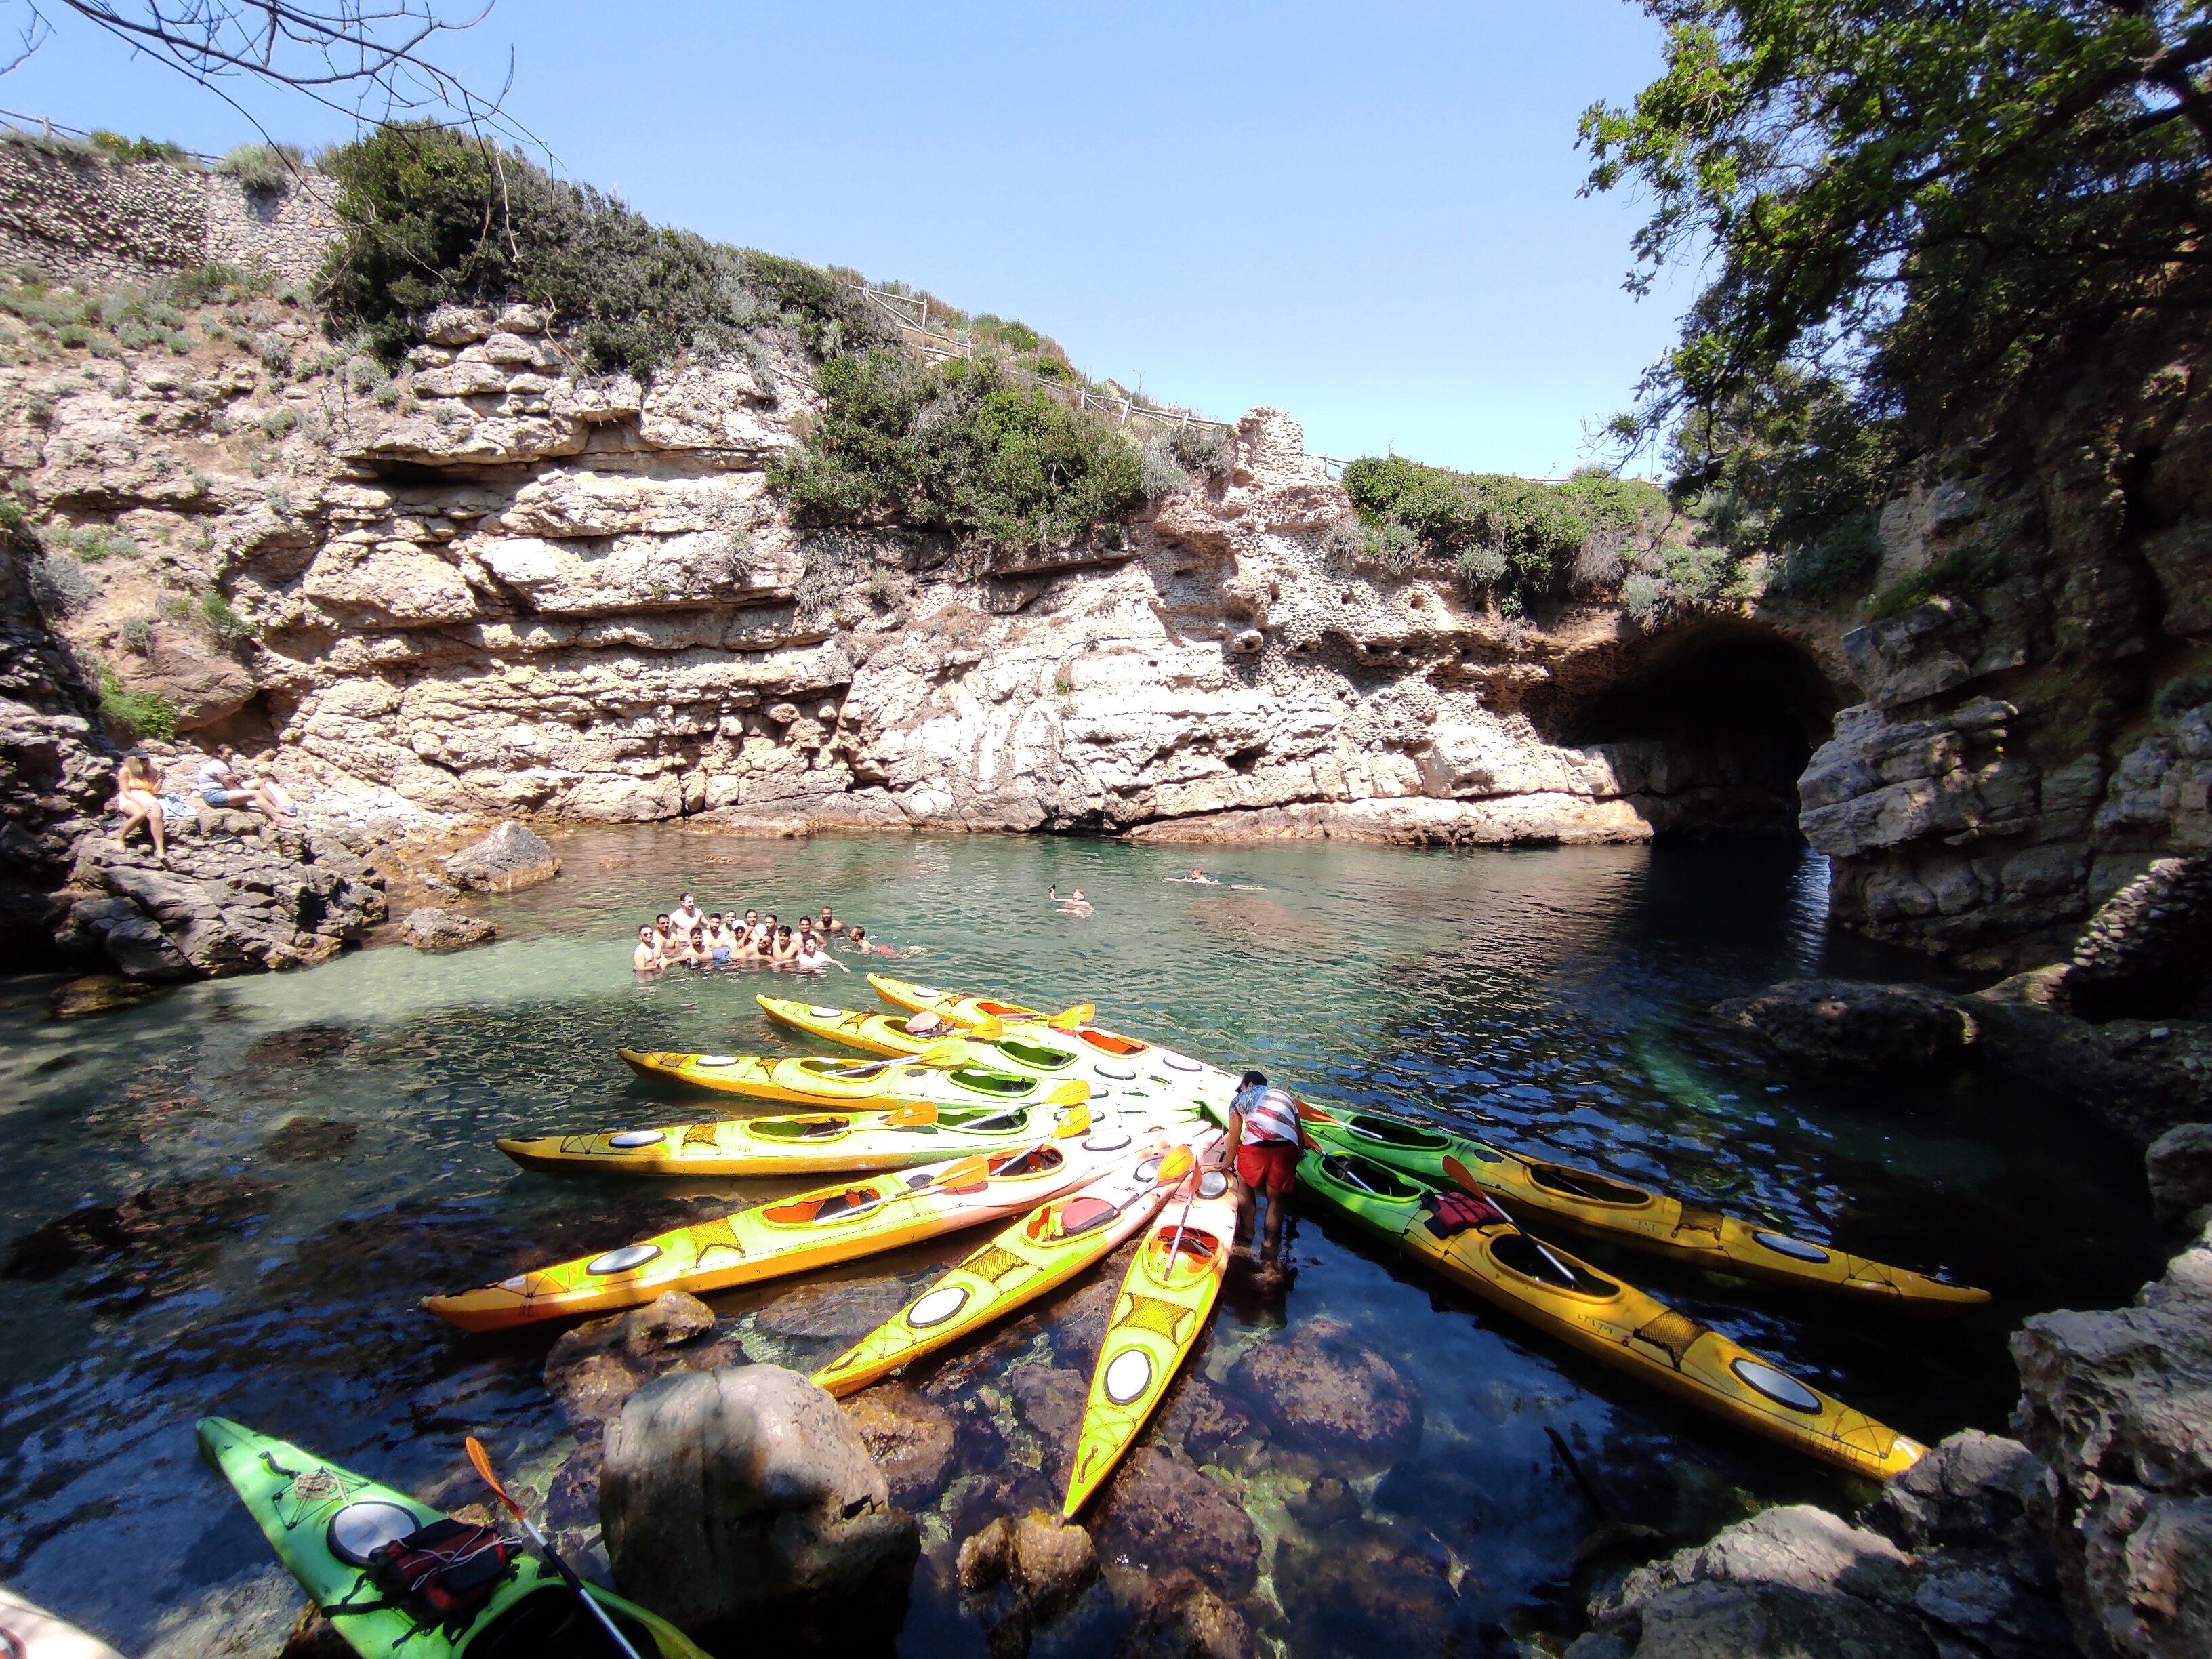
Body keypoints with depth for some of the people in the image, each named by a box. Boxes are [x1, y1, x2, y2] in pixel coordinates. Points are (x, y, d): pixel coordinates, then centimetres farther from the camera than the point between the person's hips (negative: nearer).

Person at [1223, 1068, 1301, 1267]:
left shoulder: (1240, 1098, 24)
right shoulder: (1286, 1096, 33)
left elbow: (1233, 1141, 25)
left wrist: (1229, 1163, 42)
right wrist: (1292, 1162, 43)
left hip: (1255, 1146, -2)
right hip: (1287, 1149, 2)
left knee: (1245, 1184, 27)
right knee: (1276, 1199, 22)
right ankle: (1270, 1246, 23)